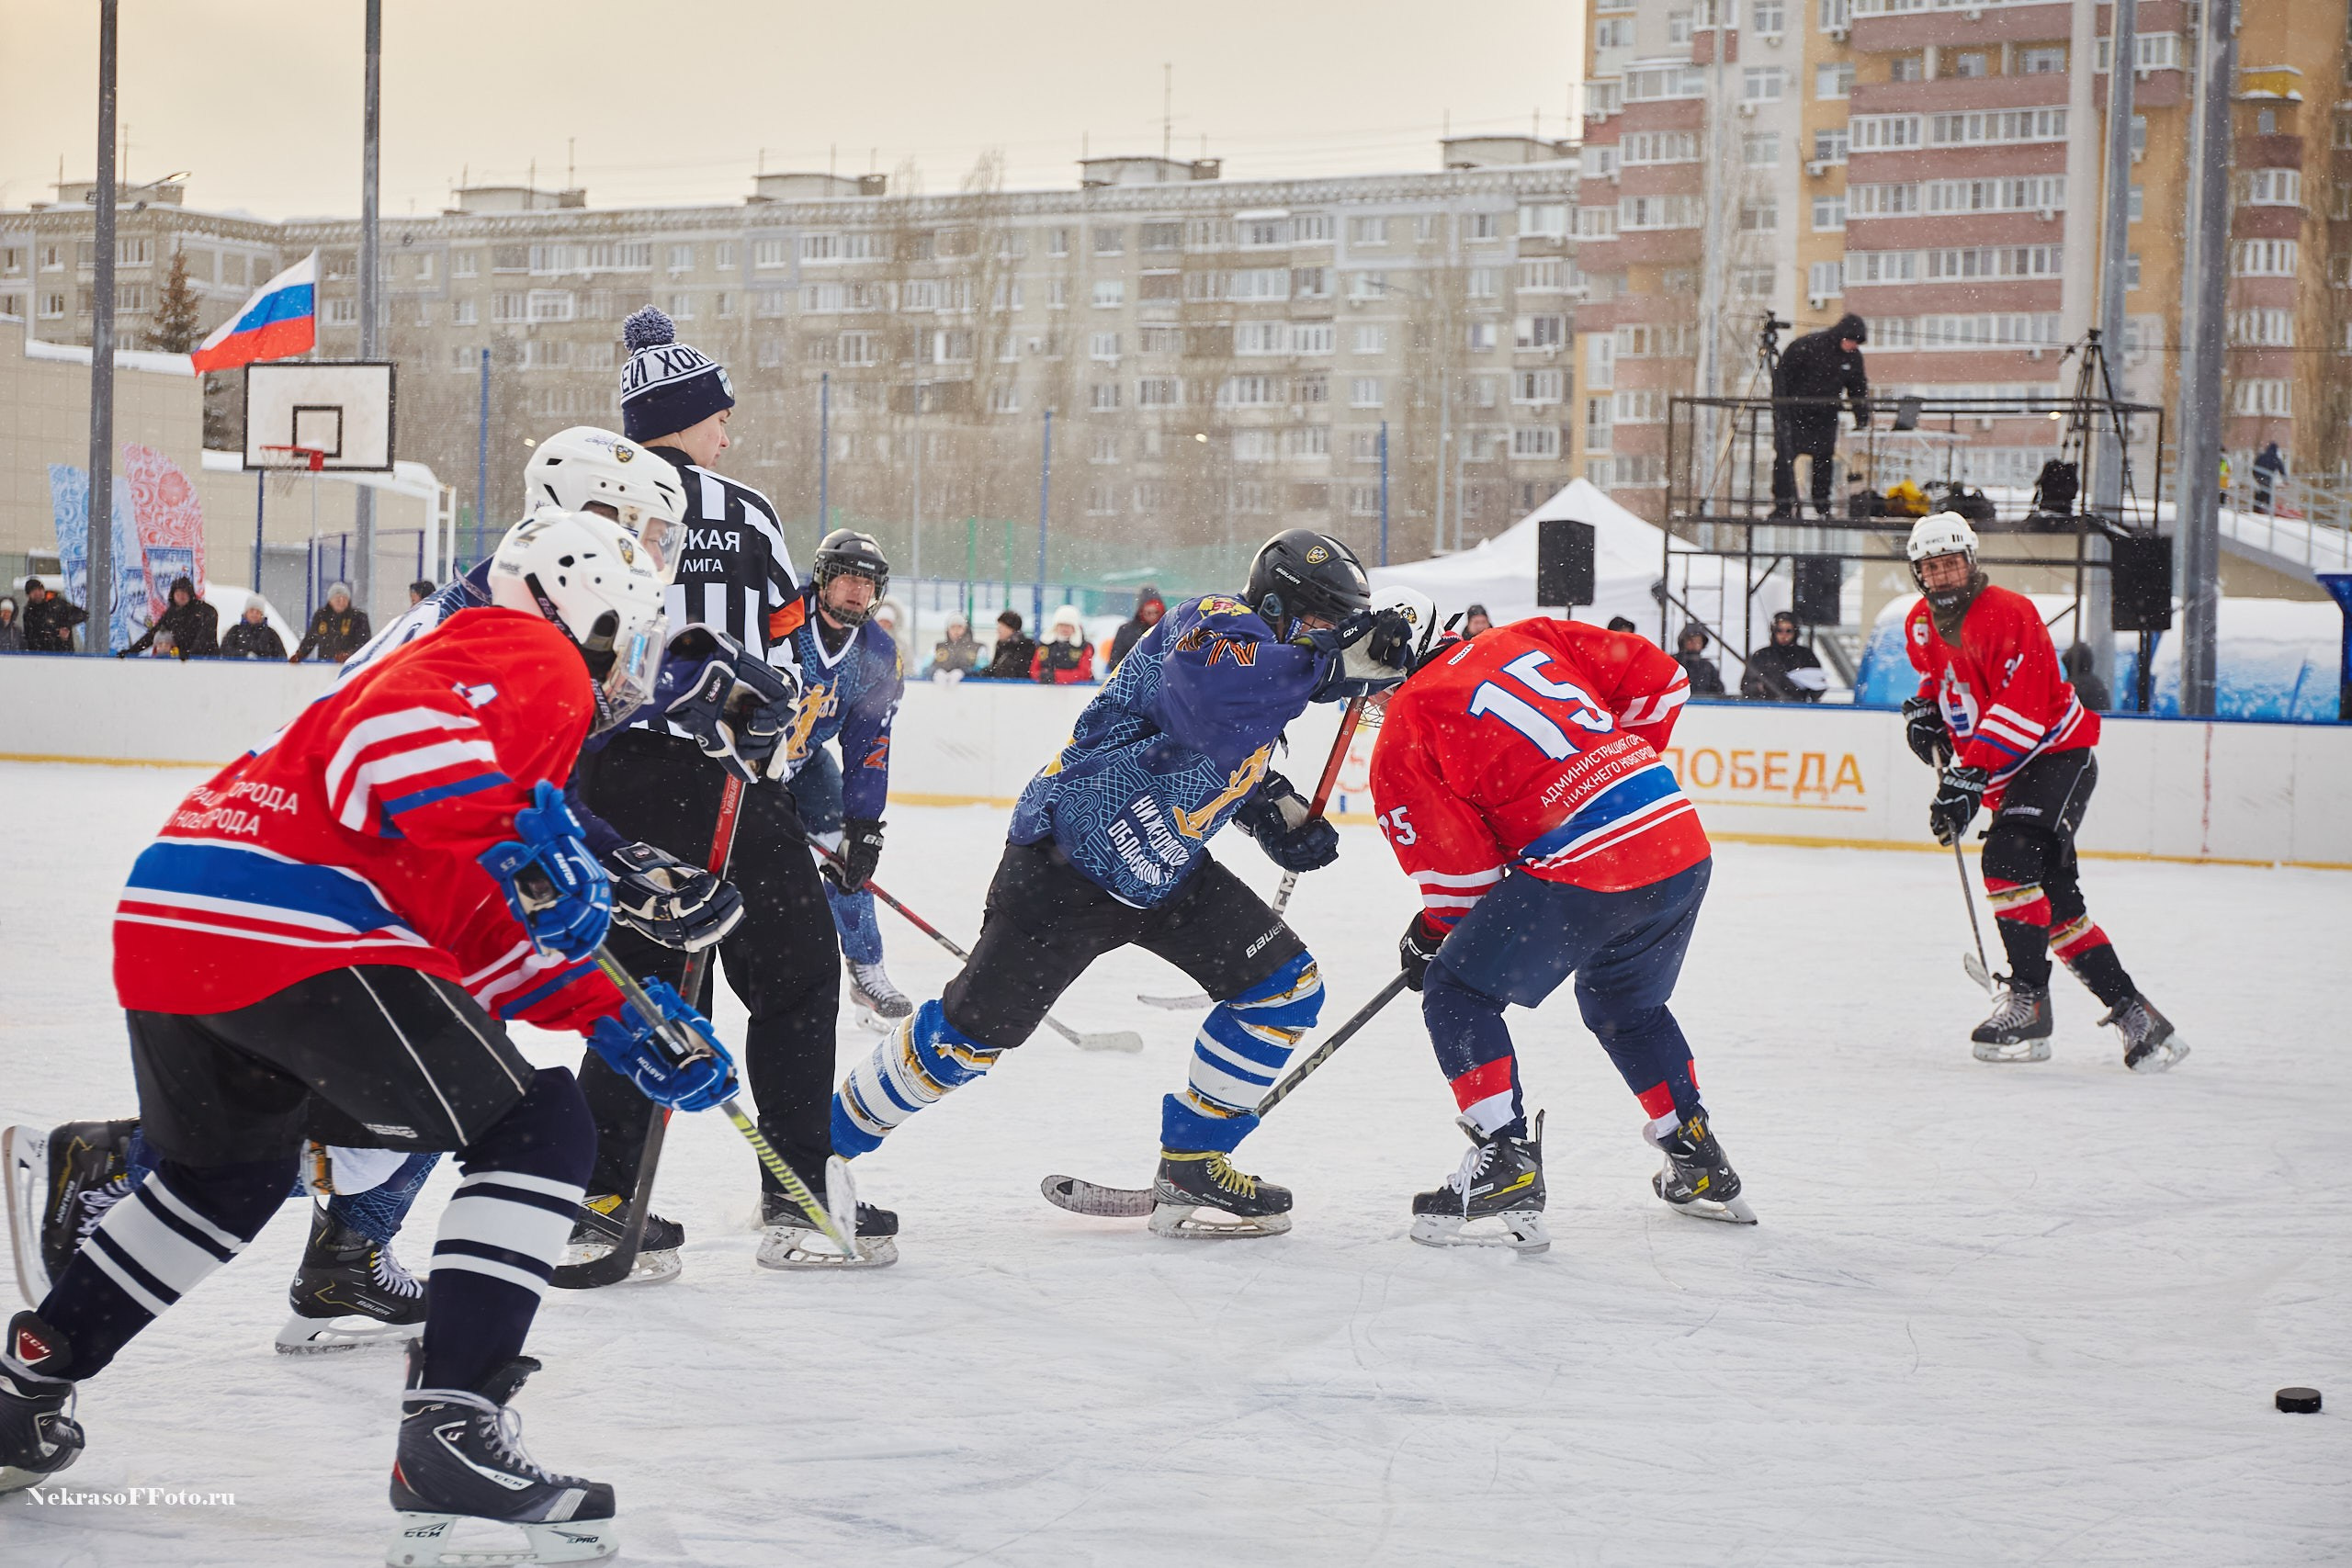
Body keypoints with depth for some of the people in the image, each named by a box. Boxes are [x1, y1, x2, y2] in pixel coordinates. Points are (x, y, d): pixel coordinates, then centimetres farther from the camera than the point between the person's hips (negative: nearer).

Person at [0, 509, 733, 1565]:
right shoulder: (537, 662, 3)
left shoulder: (466, 657, 34)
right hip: (297, 932, -10)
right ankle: (450, 1436, -14)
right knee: (536, 1132, -4)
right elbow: (395, 737, -19)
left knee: (224, 1171, 33)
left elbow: (491, 935, 33)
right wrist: (517, 849, -27)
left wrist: (623, 1026, 28)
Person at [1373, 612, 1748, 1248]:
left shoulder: (1406, 728, 2)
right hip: (1683, 848, 7)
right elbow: (1659, 678, 17)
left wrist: (1433, 933, 17)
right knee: (1624, 1005, 31)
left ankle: (1507, 1164, -3)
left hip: (1581, 870, -7)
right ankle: (1702, 1169, 36)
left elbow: (1456, 859, -1)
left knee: (1458, 993, 7)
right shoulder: (1527, 640, 18)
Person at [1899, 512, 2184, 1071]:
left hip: (2057, 756, -8)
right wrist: (1924, 711, 4)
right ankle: (2132, 1012, 10)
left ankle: (2027, 1000, -25)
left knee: (2009, 858, -26)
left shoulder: (2008, 615, -20)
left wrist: (1970, 777, -34)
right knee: (2055, 899, 5)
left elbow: (2021, 708, -28)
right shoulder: (1920, 626, 6)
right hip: (2006, 772, 9)